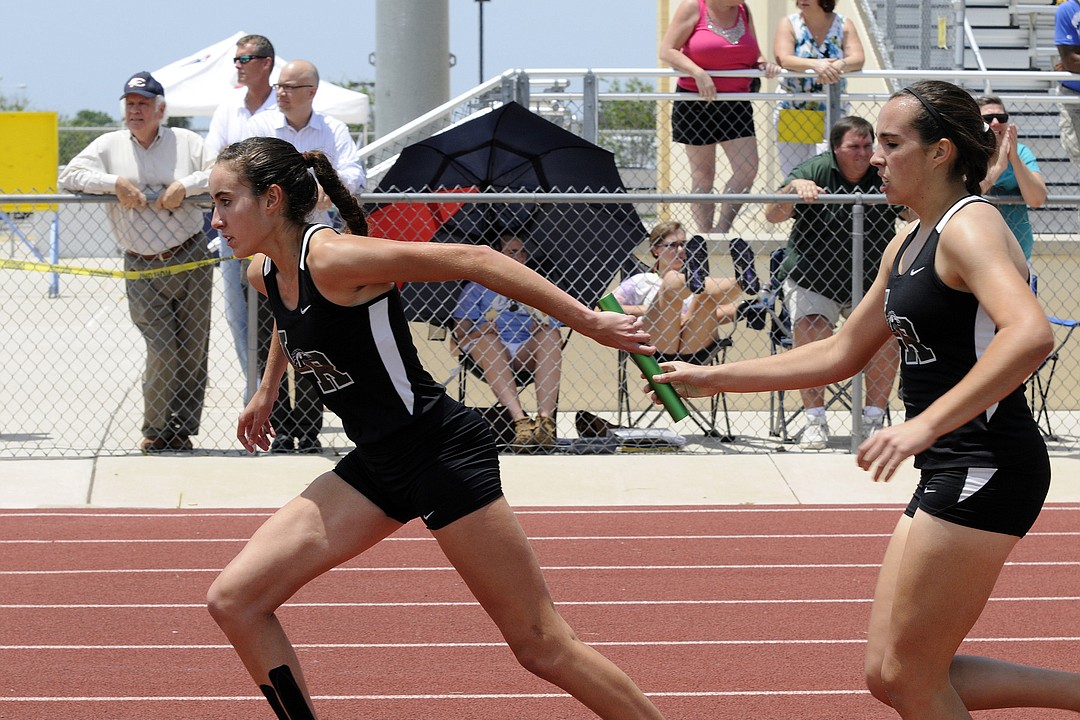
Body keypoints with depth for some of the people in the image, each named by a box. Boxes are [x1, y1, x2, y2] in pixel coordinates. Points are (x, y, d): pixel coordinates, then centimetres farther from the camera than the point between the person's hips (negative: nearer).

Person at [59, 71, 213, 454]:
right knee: (163, 354, -9)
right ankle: (155, 432, 8)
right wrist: (114, 182, -11)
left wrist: (186, 185, -16)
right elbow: (69, 176, 1)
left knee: (193, 351, 2)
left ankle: (181, 433, 12)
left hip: (192, 260, 1)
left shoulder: (186, 141, 6)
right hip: (143, 270, -1)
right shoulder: (110, 145, 8)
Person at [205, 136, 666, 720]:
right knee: (233, 601, 1)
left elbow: (473, 260, -20)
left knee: (541, 646, -5)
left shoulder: (333, 258, -21)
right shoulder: (264, 273, 4)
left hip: (440, 450, -8)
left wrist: (588, 321, -20)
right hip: (377, 464, 8)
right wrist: (267, 391, 37)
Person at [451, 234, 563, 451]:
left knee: (552, 335, -29)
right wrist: (480, 331, -12)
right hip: (488, 353, -2)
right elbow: (461, 331, 9)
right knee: (486, 339, -35)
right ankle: (520, 420, -50)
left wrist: (542, 328, -7)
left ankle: (545, 418, -44)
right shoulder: (477, 288, 21)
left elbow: (554, 332, 16)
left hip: (528, 354, 2)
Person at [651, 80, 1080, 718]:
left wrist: (924, 424, -39)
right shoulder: (906, 245, 17)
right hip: (950, 472, 10)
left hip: (988, 468, -10)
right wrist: (714, 378, 25)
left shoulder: (970, 227, -14)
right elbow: (842, 353, 27)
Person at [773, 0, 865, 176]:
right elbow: (783, 59, -16)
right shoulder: (789, 23, 1)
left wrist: (839, 65, -32)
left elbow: (858, 59, -8)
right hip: (792, 108, 0)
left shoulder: (843, 24, 4)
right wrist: (815, 65, -34)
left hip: (831, 112, 0)